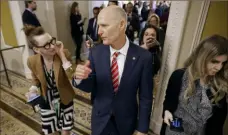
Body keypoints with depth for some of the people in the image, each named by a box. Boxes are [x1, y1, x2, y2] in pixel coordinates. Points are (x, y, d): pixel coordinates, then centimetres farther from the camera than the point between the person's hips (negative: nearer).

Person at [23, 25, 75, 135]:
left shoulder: (64, 54, -22)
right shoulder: (32, 61, -15)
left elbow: (73, 76, -31)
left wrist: (62, 55, -34)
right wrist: (33, 89, -14)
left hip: (64, 99, -1)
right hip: (46, 101, 1)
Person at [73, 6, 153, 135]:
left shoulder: (143, 57, -20)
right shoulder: (96, 52, -14)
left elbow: (145, 97, -12)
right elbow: (91, 87, -6)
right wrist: (80, 78, -28)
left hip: (126, 121, -1)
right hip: (100, 118, 2)